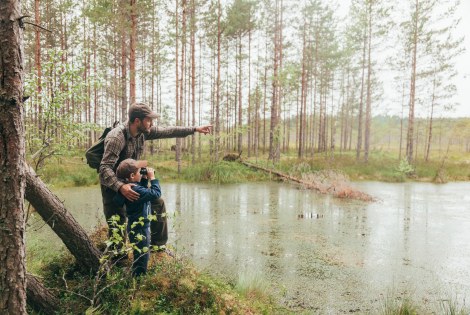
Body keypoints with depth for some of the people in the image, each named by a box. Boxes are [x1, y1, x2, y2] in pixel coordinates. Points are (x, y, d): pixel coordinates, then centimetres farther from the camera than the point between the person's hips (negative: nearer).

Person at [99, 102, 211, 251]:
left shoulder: (144, 131, -9)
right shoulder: (116, 138, -31)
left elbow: (167, 132, 1)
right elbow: (105, 168, -35)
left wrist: (194, 129, 2)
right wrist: (121, 187, -51)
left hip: (132, 181, 7)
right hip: (113, 184, -7)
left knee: (157, 204, 10)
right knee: (118, 224, -8)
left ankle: (157, 244, 25)